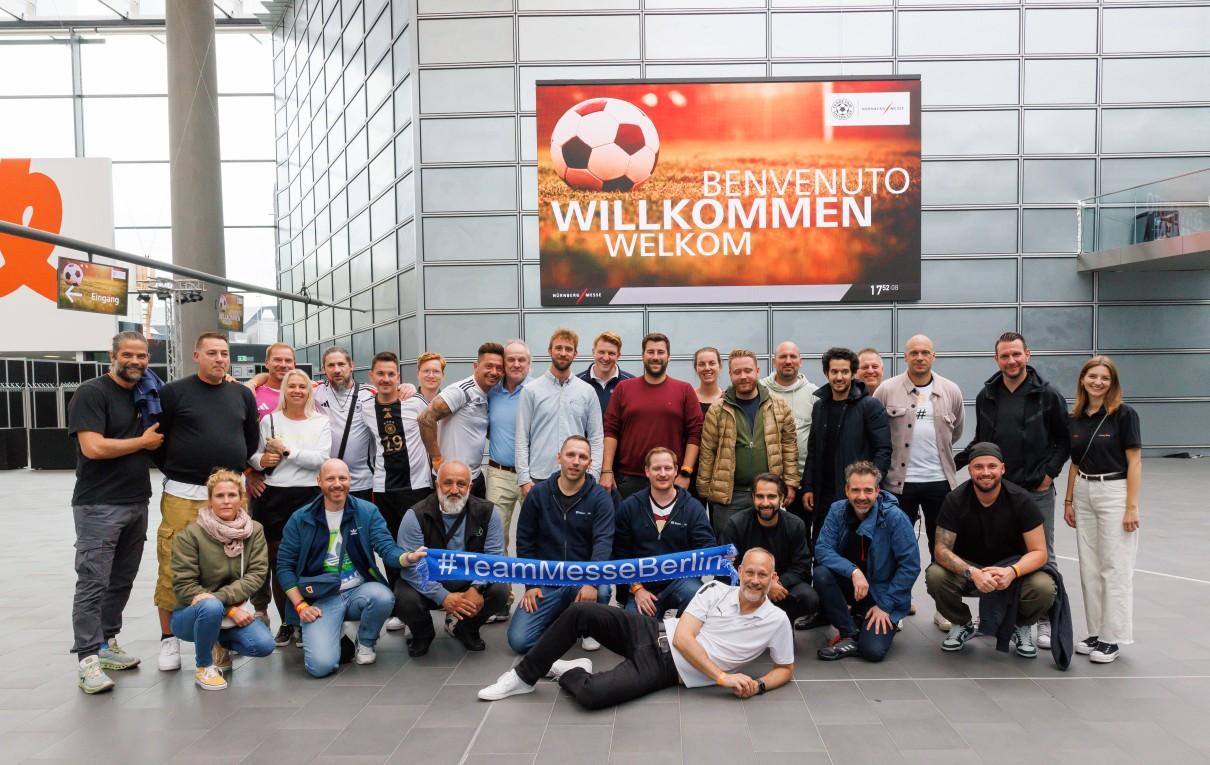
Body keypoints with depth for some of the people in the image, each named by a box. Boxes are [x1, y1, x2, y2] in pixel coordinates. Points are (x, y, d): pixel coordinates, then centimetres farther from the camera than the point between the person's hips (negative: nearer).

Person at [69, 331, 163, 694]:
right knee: (93, 582, -6)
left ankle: (107, 643, 24)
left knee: (122, 581, 13)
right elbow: (93, 447, -20)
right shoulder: (92, 393, -10)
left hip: (137, 504, 7)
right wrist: (143, 441, -10)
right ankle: (88, 659, -2)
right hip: (99, 506, -7)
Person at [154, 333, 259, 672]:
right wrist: (176, 473, 6)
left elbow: (252, 439, 20)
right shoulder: (174, 392, 0)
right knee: (173, 568, -3)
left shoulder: (242, 394, 11)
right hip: (183, 496, -3)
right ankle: (169, 638, 12)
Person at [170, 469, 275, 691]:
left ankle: (219, 645, 13)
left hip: (233, 611, 4)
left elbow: (257, 574, -11)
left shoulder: (255, 531, -3)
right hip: (191, 614, -3)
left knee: (264, 645, -21)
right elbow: (184, 586, -15)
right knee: (211, 607, -37)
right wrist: (230, 611, -22)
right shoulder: (190, 535, -13)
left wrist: (220, 597, -27)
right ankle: (204, 666, -9)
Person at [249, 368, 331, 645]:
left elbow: (320, 459, -9)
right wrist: (261, 460, -12)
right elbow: (252, 456, 9)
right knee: (277, 560, 4)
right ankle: (287, 621, 16)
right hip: (273, 497, 1)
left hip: (307, 498, -1)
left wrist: (287, 449, -14)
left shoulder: (321, 422, 3)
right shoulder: (269, 420, 7)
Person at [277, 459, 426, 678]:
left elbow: (387, 548, -10)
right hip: (322, 598, -1)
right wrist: (300, 606, -7)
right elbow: (285, 566, 4)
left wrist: (408, 557, -33)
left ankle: (365, 644, 0)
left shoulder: (368, 512, -1)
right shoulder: (301, 519, 0)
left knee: (383, 597, -34)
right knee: (321, 665, -23)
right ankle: (336, 638, 15)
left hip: (359, 590, 1)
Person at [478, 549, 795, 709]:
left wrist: (759, 685, -14)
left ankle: (571, 672, 9)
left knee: (590, 695, -29)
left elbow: (786, 669, 9)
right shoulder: (716, 590, -2)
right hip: (653, 634, 3)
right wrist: (722, 677, -17)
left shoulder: (777, 622, -3)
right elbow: (682, 637, -9)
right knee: (580, 612, -19)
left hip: (665, 670, -2)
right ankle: (524, 677, 0)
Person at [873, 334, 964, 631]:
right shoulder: (887, 390, -4)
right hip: (899, 481, -2)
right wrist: (895, 453, 6)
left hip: (940, 481, 2)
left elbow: (956, 431, 16)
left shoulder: (951, 391, 3)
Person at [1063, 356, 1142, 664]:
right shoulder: (1075, 418, 7)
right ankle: (1096, 632, 20)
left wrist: (1132, 506, -14)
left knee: (1115, 568, 0)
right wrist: (1069, 501, 11)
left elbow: (1134, 461, -10)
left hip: (1114, 492, -6)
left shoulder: (1124, 414, -9)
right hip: (1084, 494, 6)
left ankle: (1112, 638, 9)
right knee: (1089, 567, 10)